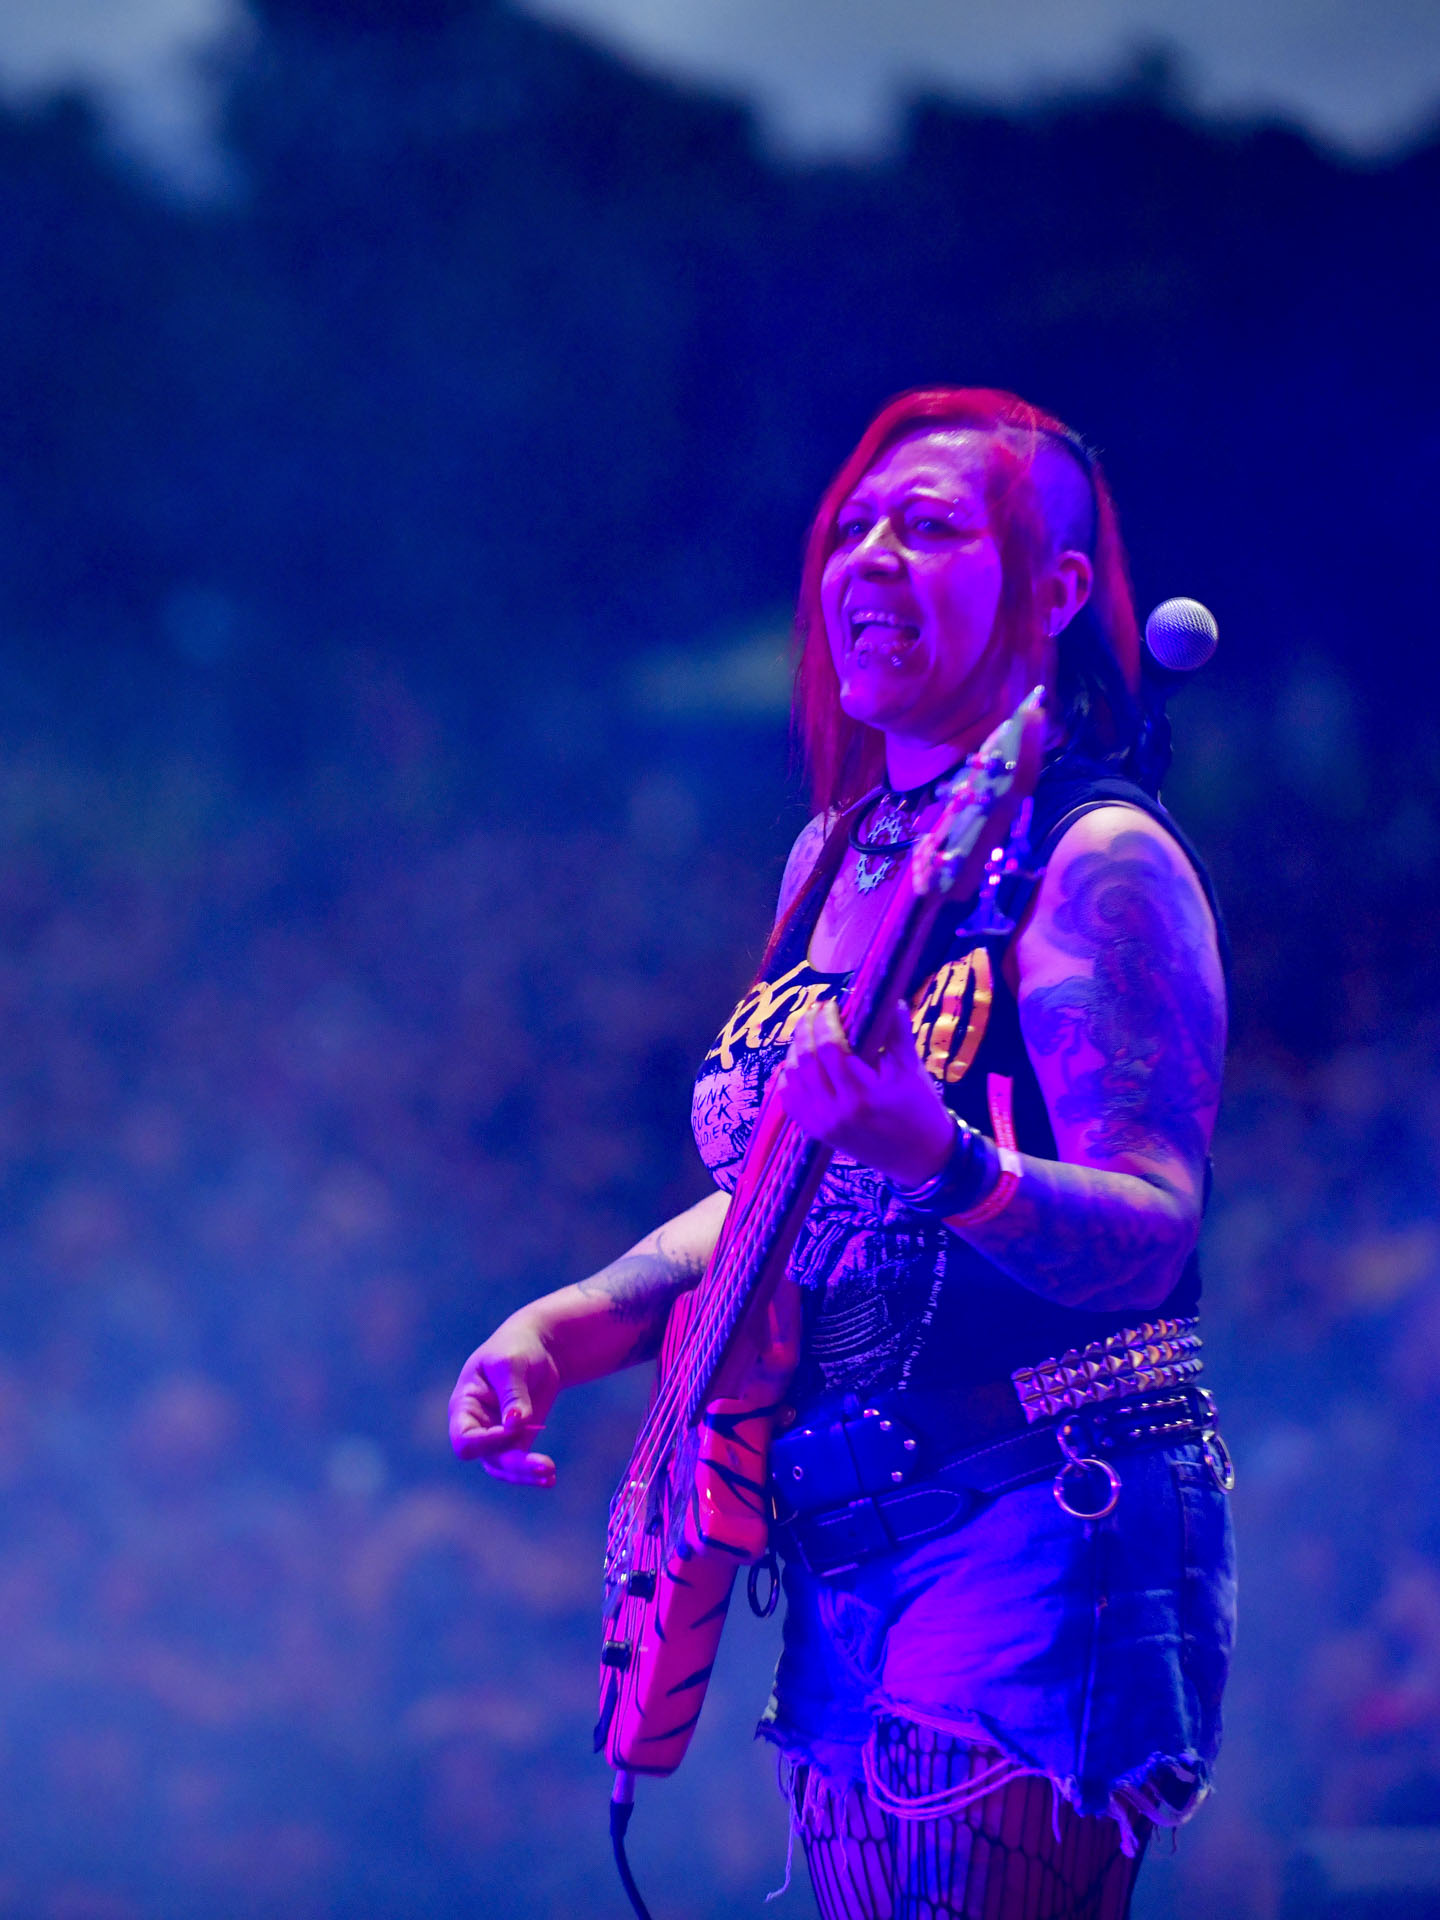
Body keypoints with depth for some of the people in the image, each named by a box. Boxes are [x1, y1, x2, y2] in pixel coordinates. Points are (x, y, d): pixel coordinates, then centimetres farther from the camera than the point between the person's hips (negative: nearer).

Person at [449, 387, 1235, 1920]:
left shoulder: (1095, 863, -9)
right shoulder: (837, 857, 14)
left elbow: (1151, 1233, -19)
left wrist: (940, 1159, -36)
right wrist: (562, 1329, 9)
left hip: (1038, 1554, -8)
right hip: (845, 1571, 8)